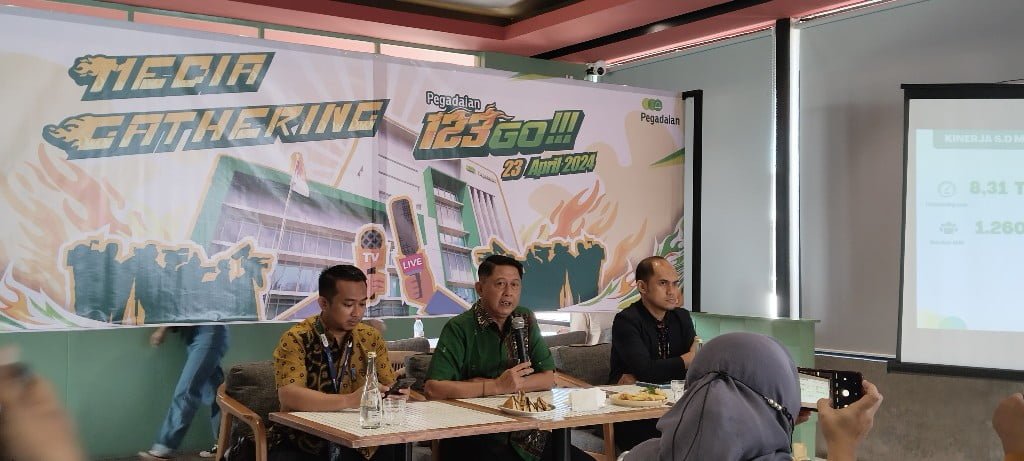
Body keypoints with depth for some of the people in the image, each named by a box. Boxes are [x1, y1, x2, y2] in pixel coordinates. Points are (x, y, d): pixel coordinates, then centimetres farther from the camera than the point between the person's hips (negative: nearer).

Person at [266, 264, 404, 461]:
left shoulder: (371, 338, 5)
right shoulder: (296, 339, -9)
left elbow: (388, 390, 7)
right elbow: (289, 396, -23)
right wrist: (349, 400, -33)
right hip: (302, 442, -3)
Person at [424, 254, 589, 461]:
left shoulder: (525, 320, 9)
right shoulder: (459, 328, -7)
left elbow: (548, 379, 1)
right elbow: (432, 388, -18)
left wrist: (483, 385, -10)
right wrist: (497, 386, -21)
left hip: (523, 433, 5)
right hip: (472, 438, -5)